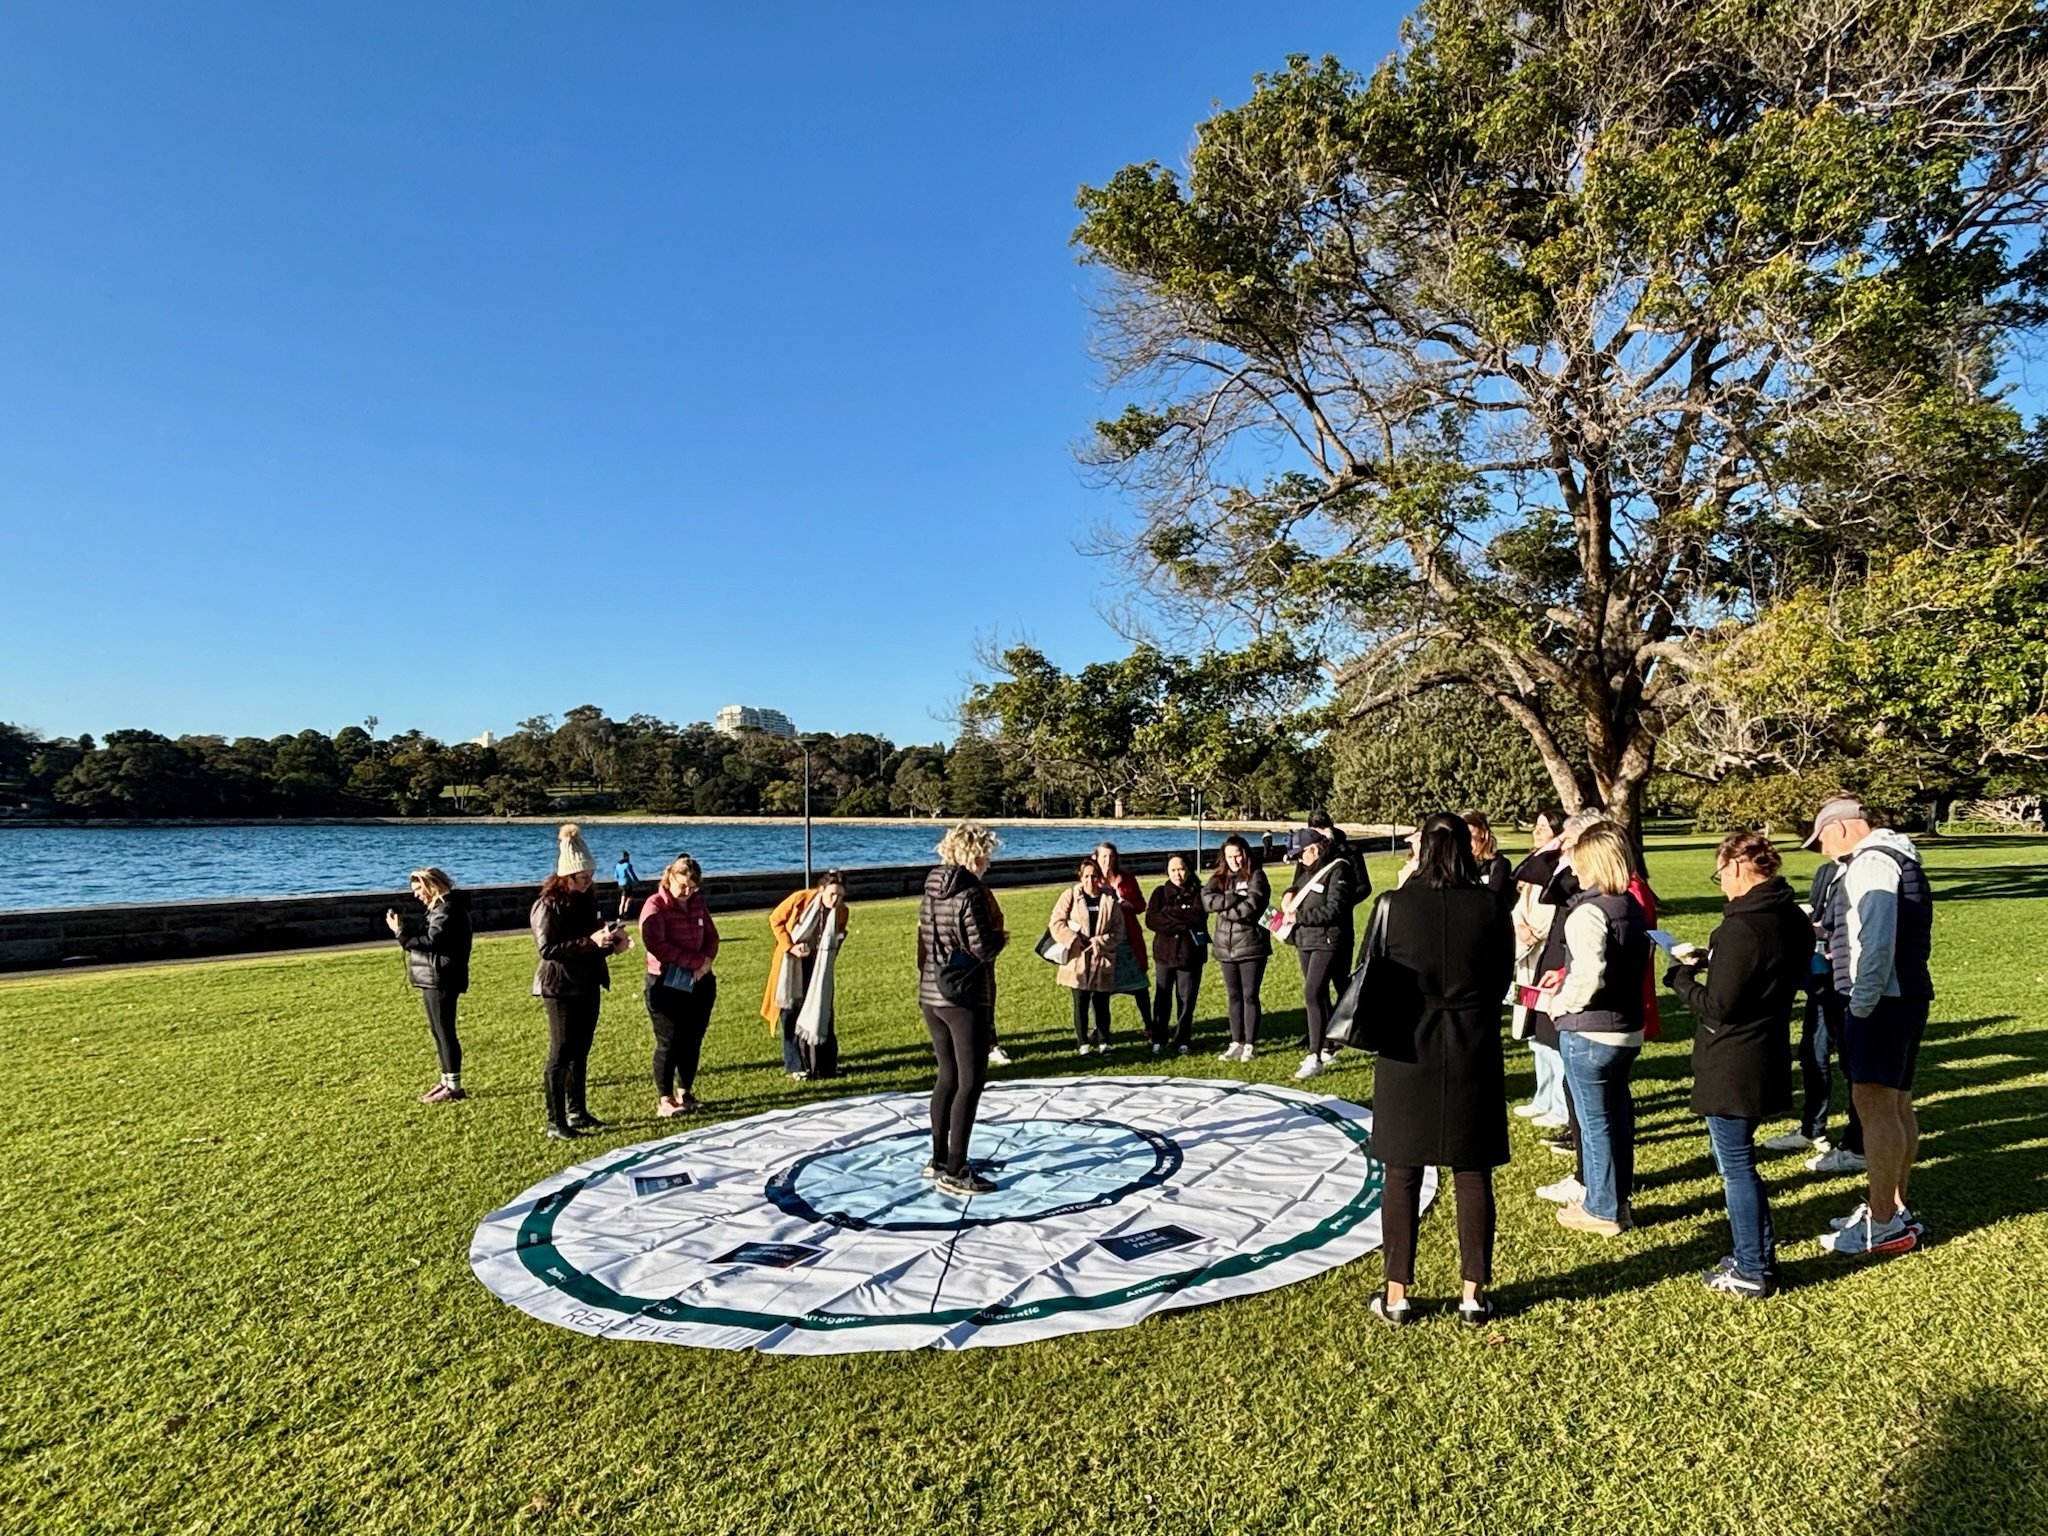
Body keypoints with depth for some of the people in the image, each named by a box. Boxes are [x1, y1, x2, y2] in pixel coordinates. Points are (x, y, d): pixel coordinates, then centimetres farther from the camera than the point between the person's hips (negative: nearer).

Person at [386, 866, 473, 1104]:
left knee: (444, 1031, -6)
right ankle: (447, 1080, 23)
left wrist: (401, 932, -16)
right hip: (433, 978, 11)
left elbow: (431, 941, -21)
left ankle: (453, 1086, 0)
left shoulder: (448, 909, -15)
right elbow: (428, 936, 16)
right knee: (438, 1031, 15)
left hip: (440, 980, -11)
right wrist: (406, 928, 6)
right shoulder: (440, 907, 18)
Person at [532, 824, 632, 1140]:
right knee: (561, 1053, -2)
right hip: (560, 988, -7)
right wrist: (590, 941, -26)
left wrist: (612, 943, 0)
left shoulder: (585, 899, 9)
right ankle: (555, 1122, 6)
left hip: (588, 985, 7)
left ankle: (577, 1111, 25)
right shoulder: (548, 905, -14)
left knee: (581, 1051, 14)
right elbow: (547, 949, -22)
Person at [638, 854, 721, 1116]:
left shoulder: (697, 903, 9)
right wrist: (696, 961, -21)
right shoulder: (655, 906, -9)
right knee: (669, 1042, -2)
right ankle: (664, 1100, 7)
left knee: (693, 1041, 8)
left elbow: (711, 935, 12)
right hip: (666, 984, -5)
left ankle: (684, 1093, 20)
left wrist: (707, 960, -9)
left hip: (700, 983, 6)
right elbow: (656, 944, -20)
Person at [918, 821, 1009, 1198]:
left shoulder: (932, 891, 7)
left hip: (931, 996, 8)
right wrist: (1000, 938, 1)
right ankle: (954, 1174, 1)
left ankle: (939, 1160, 27)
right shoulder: (970, 893, -16)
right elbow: (983, 949, -19)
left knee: (948, 1076, 18)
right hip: (965, 1000, -8)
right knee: (971, 1082, -1)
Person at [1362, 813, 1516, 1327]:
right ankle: (1474, 1294, 20)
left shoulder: (1395, 905, -11)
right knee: (1473, 1177, 12)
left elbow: (1374, 982, -3)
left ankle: (1398, 1293, 16)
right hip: (1473, 1053, 1)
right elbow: (1501, 981, 5)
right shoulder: (1492, 908, -6)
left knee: (1402, 1176, 9)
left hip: (1408, 1053, -1)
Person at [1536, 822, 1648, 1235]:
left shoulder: (1588, 912, -21)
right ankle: (1618, 1199, 32)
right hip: (1628, 1030, 8)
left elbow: (1589, 976, -30)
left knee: (1594, 1120, 5)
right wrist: (1566, 979, 9)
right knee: (1617, 1113, 19)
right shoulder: (1633, 908, 6)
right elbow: (1631, 964, 12)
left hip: (1589, 1033, -8)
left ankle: (1601, 1210, 16)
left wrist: (1559, 1002, -12)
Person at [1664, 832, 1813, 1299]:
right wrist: (1708, 960, 6)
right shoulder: (1793, 919, 5)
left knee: (1735, 1164, 4)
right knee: (1737, 1159, 22)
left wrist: (1681, 977, -6)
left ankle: (1751, 1273, 15)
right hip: (1767, 1057, 9)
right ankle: (1759, 1256, 32)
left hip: (1731, 1066, -9)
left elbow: (1717, 1007, -21)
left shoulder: (1742, 926, -23)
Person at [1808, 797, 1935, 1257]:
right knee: (1896, 1106, 15)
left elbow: (1877, 939, -23)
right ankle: (1895, 1210, 24)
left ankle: (1883, 1226, -6)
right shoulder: (1898, 859, 18)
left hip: (1880, 1001, -11)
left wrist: (1862, 1002, -21)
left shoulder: (1871, 861, -14)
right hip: (1908, 996, 11)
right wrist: (1829, 930, 16)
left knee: (1874, 1107, -9)